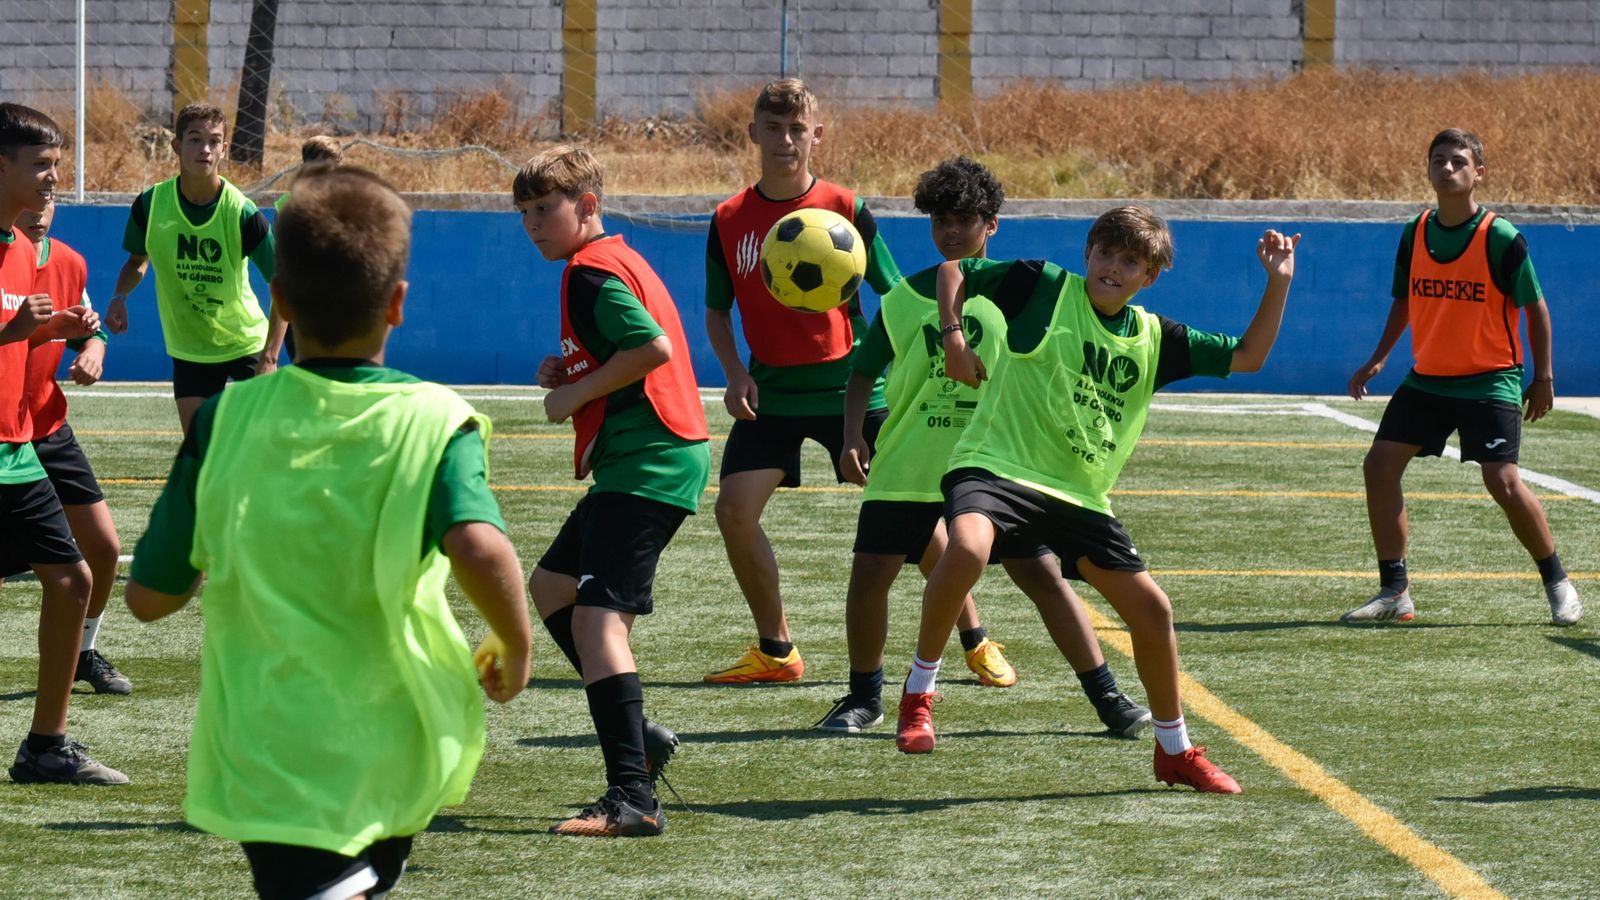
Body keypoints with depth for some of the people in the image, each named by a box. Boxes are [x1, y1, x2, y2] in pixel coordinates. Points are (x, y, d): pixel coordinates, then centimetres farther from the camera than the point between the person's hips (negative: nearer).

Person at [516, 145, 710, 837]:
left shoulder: (592, 272, -12)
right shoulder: (615, 262, 20)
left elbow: (654, 347, -25)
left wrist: (578, 393, -15)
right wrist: (567, 377, 10)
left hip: (646, 467, -12)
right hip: (638, 462, 12)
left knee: (598, 618, -19)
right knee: (550, 585, 25)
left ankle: (633, 799, -27)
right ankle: (638, 736, 24)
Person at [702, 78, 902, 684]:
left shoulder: (845, 209, -4)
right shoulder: (731, 220, 2)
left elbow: (897, 297, 1)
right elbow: (717, 311, 14)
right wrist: (735, 373, -3)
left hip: (848, 385, -2)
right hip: (770, 390, 2)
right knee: (734, 509, -13)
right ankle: (775, 651, 4)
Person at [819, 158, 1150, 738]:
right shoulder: (904, 299, 6)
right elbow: (864, 372, 11)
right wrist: (853, 436, -4)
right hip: (907, 466, 2)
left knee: (1041, 575, -6)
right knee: (869, 576, -4)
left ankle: (1107, 697, 0)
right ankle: (864, 698, 17)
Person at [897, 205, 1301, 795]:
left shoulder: (1155, 338, 10)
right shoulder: (1045, 288, -2)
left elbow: (1247, 356, 12)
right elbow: (953, 270, 6)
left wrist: (1279, 283, 2)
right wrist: (953, 337, -7)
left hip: (1080, 497, 5)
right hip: (997, 465, -5)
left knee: (1152, 611, 4)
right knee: (967, 548, -38)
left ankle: (1175, 751, 26)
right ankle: (918, 693, -17)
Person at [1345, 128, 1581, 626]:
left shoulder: (1501, 238, -13)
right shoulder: (1414, 234, 2)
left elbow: (1535, 306, -5)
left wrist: (1543, 378, -6)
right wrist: (1379, 358, 6)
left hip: (1491, 380, -5)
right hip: (1427, 379, 5)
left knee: (1503, 482, -16)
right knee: (1379, 465, -5)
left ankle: (1558, 584, 5)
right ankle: (1395, 593, 3)